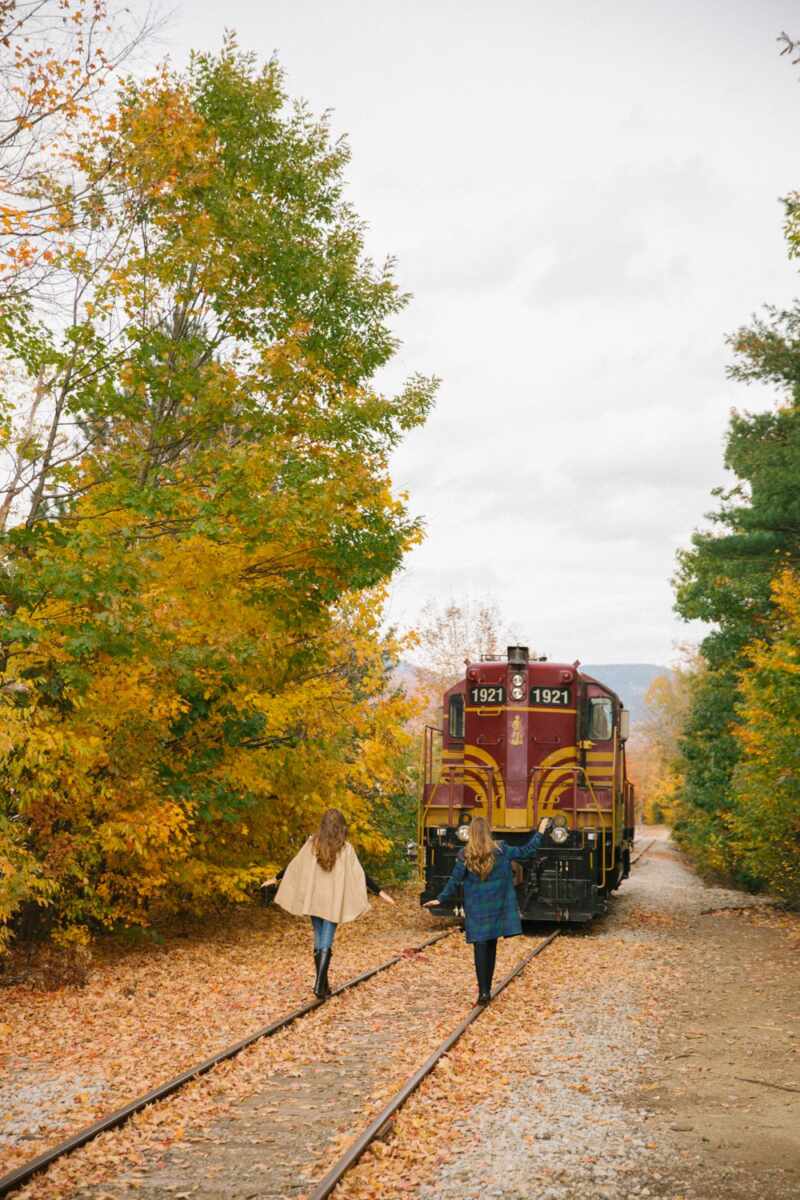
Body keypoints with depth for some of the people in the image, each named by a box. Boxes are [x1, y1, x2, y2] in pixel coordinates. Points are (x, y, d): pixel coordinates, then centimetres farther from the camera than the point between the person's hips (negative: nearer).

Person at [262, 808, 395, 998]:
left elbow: (294, 865, 8)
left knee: (319, 941, 14)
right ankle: (319, 985, -13)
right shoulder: (345, 848, -8)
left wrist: (275, 878, 23)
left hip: (313, 900, 3)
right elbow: (359, 874, -9)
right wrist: (380, 892, -3)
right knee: (326, 944, -1)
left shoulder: (312, 844, -1)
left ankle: (323, 985, 17)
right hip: (333, 902, -3)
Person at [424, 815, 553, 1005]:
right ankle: (486, 990, 17)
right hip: (497, 907, 2)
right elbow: (526, 852, 3)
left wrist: (440, 899, 6)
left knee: (480, 948, -1)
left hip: (476, 909, -2)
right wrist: (540, 832, 14)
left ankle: (483, 992, -9)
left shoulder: (465, 856, -7)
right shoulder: (501, 851, -4)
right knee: (491, 947, 12)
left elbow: (454, 881, -5)